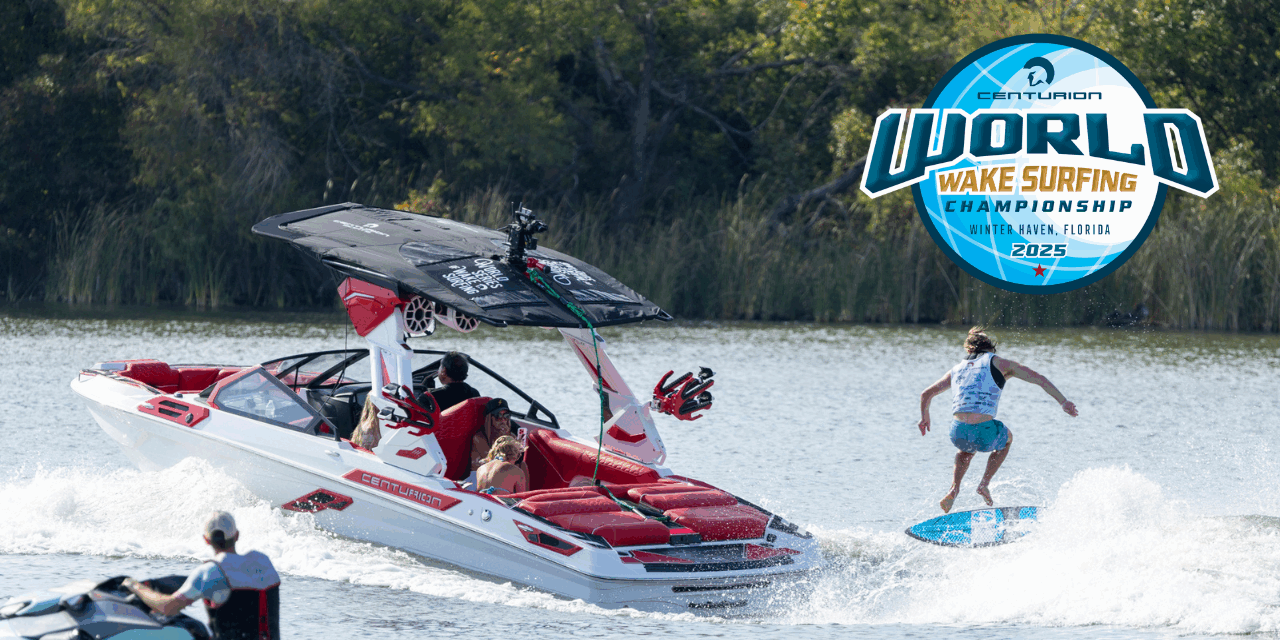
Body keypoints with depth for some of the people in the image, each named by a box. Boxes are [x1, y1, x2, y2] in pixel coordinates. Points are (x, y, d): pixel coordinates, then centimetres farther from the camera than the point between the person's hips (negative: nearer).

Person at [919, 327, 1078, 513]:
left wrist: (924, 416, 50)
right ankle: (984, 485, 23)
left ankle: (954, 488, 21)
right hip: (985, 433, -3)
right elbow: (1039, 379, 7)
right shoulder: (998, 363, 11)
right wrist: (1063, 402, 12)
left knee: (968, 447, 41)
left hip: (958, 433, 3)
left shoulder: (956, 370, 21)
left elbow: (926, 394, 31)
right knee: (1007, 437, 34)